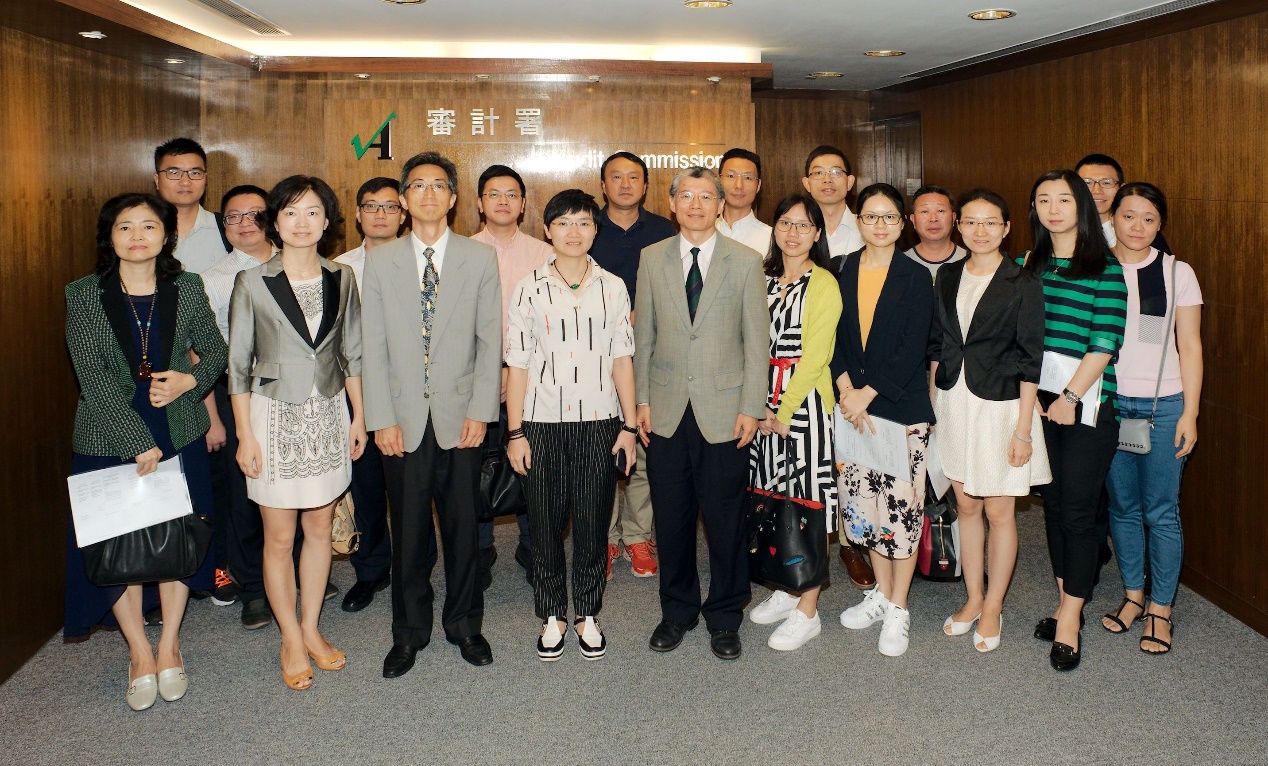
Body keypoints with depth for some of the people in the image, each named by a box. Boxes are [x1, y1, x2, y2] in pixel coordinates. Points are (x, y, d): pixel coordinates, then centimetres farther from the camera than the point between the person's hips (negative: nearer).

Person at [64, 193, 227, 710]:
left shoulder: (187, 289, 1)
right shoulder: (83, 296, -5)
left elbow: (215, 351, 10)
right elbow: (93, 378, -11)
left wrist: (190, 380, -12)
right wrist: (138, 442, -18)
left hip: (179, 436, 1)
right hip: (109, 440, -1)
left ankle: (169, 648, 24)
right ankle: (139, 653, 22)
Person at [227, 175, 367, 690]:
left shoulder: (340, 279, 3)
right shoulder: (252, 283, -6)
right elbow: (238, 364, -3)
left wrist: (358, 416, 7)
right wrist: (245, 434, -6)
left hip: (328, 415, 3)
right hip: (275, 416, -3)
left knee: (320, 528, 11)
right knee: (279, 537, 4)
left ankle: (311, 629, 27)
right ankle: (291, 640, 20)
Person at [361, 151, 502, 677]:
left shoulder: (480, 258, 4)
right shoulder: (380, 261, 6)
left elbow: (490, 340, 1)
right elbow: (373, 347, 3)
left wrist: (480, 411, -6)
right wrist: (382, 418, -4)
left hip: (460, 416, 0)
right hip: (403, 418, 1)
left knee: (463, 526, 8)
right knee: (408, 531, 7)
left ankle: (464, 624, 26)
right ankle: (409, 632, 23)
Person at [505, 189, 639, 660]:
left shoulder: (612, 287, 5)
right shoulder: (529, 288, 1)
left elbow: (622, 359, 5)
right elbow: (518, 363, 1)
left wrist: (629, 426, 2)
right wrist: (515, 432, -2)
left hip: (599, 421, 1)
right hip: (543, 422, 0)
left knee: (593, 522, 7)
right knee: (546, 523, 6)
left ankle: (587, 615, 23)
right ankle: (552, 617, 23)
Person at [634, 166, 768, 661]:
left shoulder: (746, 262, 1)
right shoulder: (652, 259, 7)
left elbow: (757, 340, 0)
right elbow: (643, 335, 9)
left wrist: (751, 407, -6)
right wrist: (642, 399, 4)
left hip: (723, 411, -2)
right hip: (667, 411, 2)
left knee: (726, 520, 5)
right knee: (671, 518, 10)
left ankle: (724, 617, 23)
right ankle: (677, 611, 27)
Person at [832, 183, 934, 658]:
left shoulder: (915, 278, -2)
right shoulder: (843, 273, 7)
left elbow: (912, 349, -8)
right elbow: (833, 336, 4)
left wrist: (868, 393, -14)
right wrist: (846, 389, -10)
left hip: (902, 408, -3)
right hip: (853, 405, 3)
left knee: (901, 504, -1)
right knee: (863, 501, 9)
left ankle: (898, 610, 12)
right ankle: (881, 593, 27)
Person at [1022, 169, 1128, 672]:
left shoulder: (1105, 270, -5)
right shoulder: (1027, 265, 10)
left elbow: (1104, 344, -11)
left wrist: (1069, 398, -13)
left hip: (1087, 402, -5)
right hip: (1039, 399, 5)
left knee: (1078, 509, -3)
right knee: (1053, 503, 10)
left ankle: (1070, 620, 4)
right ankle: (1068, 603, 22)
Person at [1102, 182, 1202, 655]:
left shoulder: (1177, 273, -1)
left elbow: (1190, 348, 0)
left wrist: (1189, 413, -5)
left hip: (1162, 406, -2)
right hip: (1109, 403, 2)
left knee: (1161, 511, 1)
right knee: (1122, 506, 11)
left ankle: (1160, 610, 14)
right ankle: (1133, 595, 26)